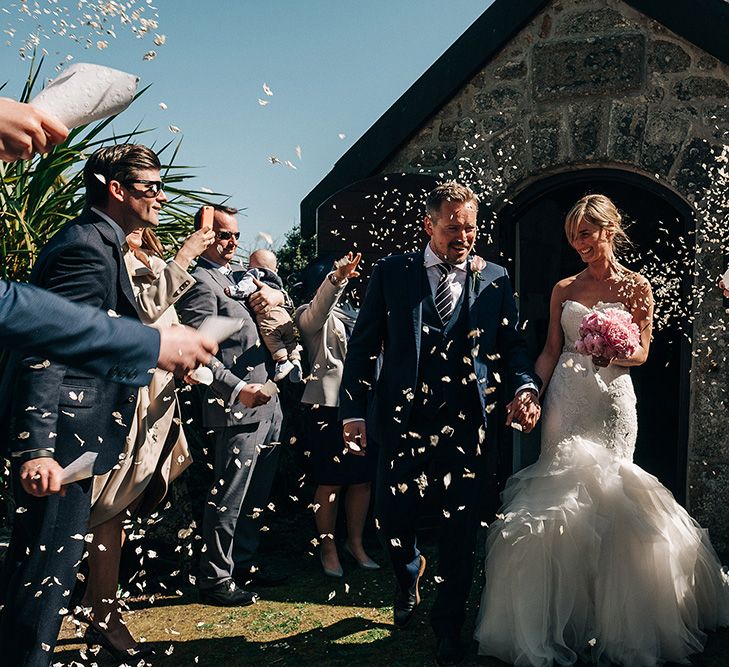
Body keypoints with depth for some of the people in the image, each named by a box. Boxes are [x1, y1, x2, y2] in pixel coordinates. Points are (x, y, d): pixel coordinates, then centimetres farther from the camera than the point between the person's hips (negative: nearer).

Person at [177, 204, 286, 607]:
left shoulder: (238, 277, 18)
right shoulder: (200, 281, -11)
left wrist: (275, 295, 0)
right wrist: (238, 389, -28)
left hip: (268, 405, 9)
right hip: (238, 409, -9)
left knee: (256, 497, 18)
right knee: (228, 498, -1)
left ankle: (244, 564, 31)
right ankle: (215, 578, 12)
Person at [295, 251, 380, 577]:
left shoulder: (353, 312, 20)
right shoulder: (313, 315, 0)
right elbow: (319, 308, -25)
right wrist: (336, 279, -42)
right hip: (329, 406, -6)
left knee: (364, 478, 8)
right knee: (330, 482, -1)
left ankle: (356, 542, 23)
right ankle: (328, 547, 14)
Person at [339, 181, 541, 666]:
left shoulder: (494, 279, 7)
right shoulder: (392, 272, 3)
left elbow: (513, 345, 8)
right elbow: (364, 345, 2)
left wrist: (527, 387, -11)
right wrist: (354, 411, -3)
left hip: (468, 425, 0)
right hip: (404, 421, 0)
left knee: (460, 533, 6)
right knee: (392, 518, 8)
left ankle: (448, 627, 29)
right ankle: (410, 573, 45)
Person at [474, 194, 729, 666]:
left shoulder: (636, 286, 2)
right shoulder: (564, 289, 10)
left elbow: (642, 352, -1)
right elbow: (551, 351, 10)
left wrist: (613, 354, -22)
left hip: (611, 398, -2)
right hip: (566, 398, 3)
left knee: (606, 488, -1)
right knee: (563, 491, -1)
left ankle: (611, 621, 15)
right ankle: (566, 617, 11)